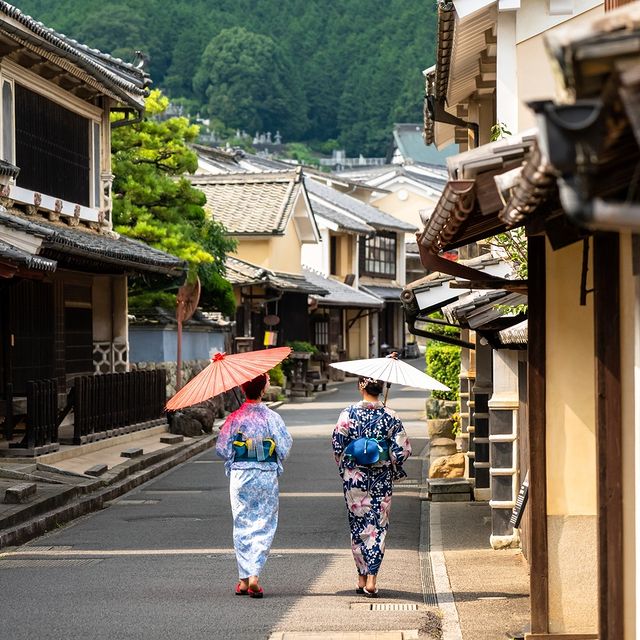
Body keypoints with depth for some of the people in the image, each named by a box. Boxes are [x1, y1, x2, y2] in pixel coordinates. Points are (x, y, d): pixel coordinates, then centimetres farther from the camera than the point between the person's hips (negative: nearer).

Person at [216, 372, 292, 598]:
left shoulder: (234, 418, -5)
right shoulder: (271, 417, -7)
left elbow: (222, 448, -3)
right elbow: (285, 447, -6)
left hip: (240, 477, 1)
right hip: (267, 477, -1)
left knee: (242, 526, 9)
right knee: (264, 525, 5)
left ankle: (244, 578, 10)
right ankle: (254, 574, -10)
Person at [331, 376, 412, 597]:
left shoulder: (348, 414, -6)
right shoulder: (390, 416, -5)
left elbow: (337, 444, -4)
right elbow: (402, 449, -7)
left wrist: (343, 466, 13)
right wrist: (394, 469, 10)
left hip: (354, 477, 0)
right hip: (381, 478, 0)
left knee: (359, 526, 11)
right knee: (378, 526, 5)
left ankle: (362, 578, 14)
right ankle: (371, 579, -3)